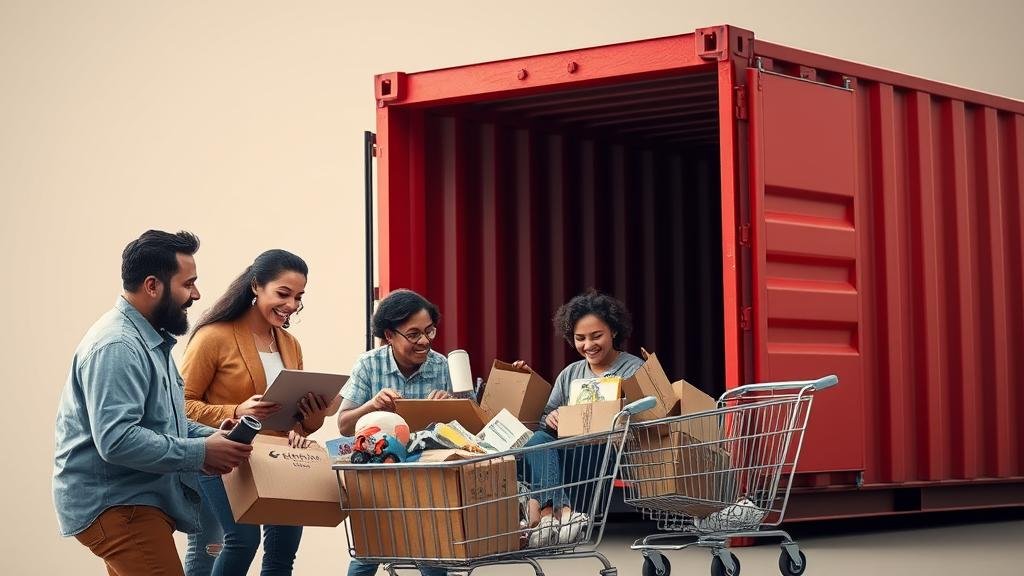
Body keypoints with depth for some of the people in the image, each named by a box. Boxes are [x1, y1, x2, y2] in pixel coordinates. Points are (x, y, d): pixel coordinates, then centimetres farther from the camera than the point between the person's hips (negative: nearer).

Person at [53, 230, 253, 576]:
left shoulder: (150, 339, 15)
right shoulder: (117, 345, -20)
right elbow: (116, 440, -29)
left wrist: (211, 435, 3)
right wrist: (201, 453, -24)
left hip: (138, 498, 11)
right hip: (113, 505, -11)